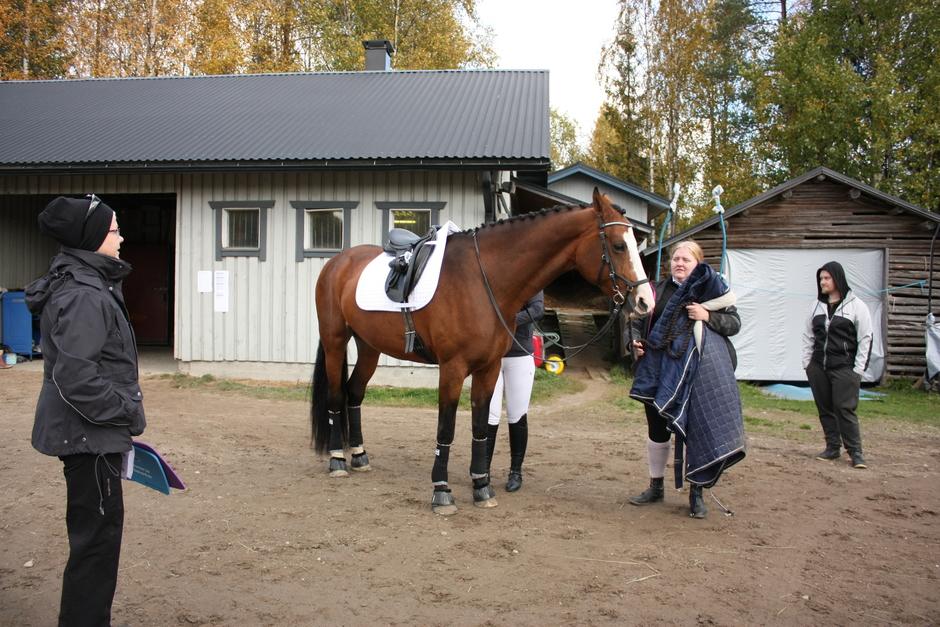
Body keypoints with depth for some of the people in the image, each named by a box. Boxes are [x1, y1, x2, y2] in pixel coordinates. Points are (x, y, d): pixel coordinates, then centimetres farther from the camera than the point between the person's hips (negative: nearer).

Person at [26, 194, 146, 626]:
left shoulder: (85, 285, 10)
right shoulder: (84, 297, -22)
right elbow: (76, 377, -28)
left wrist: (122, 413, 17)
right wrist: (128, 413, -17)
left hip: (86, 430, 10)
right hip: (90, 434, -10)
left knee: (95, 533, 20)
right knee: (97, 536, 2)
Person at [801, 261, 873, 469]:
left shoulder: (856, 306, -4)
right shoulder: (817, 306, 11)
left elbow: (865, 339, -4)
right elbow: (808, 336, 16)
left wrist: (858, 369, -7)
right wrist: (807, 363, 9)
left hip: (844, 368, -5)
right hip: (818, 367, 5)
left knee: (845, 409, -7)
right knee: (825, 409, 8)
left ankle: (855, 452, 2)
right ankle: (833, 448, 18)